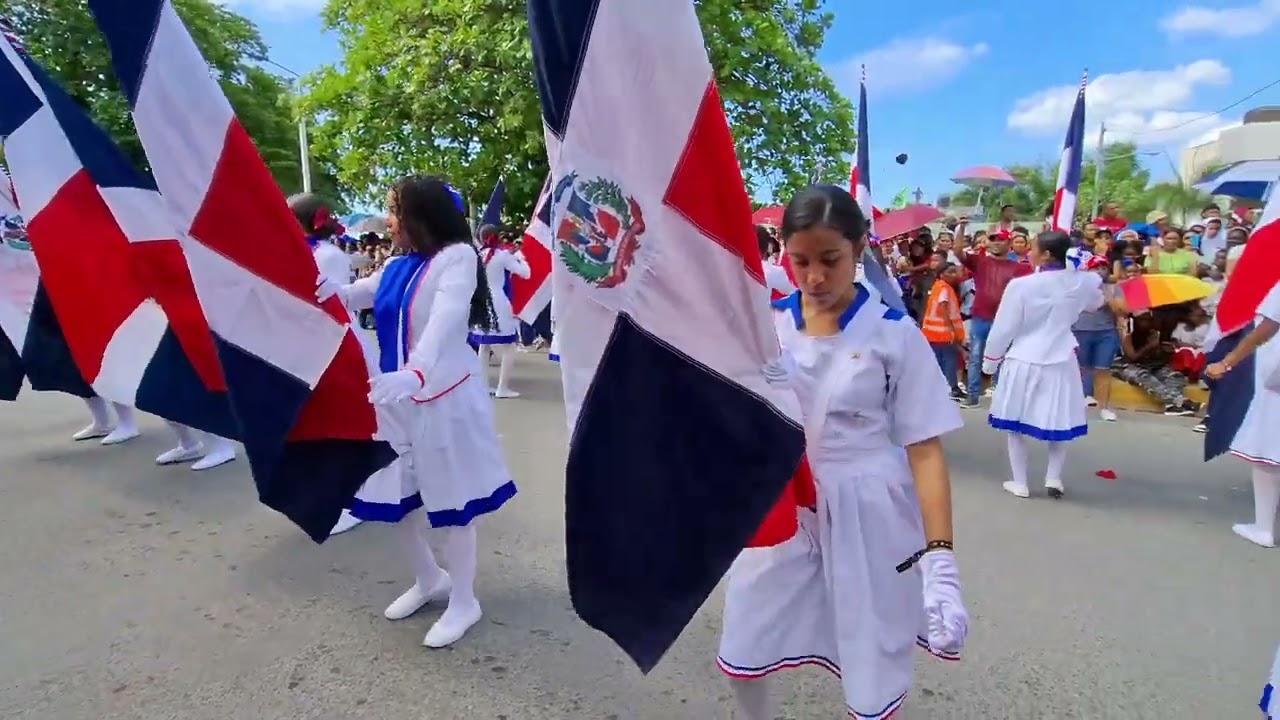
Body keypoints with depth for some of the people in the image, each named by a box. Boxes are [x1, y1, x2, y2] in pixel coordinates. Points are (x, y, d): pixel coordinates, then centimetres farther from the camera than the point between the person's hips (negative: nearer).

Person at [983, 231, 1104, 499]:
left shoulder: (1020, 285, -16)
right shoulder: (1082, 283, -4)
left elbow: (1003, 328, -9)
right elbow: (1095, 303, 21)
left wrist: (989, 360, 4)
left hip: (1022, 362, -3)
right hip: (1060, 362, 3)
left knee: (1015, 423, 11)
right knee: (1058, 423, 19)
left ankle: (1020, 483, 16)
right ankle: (1054, 478, 18)